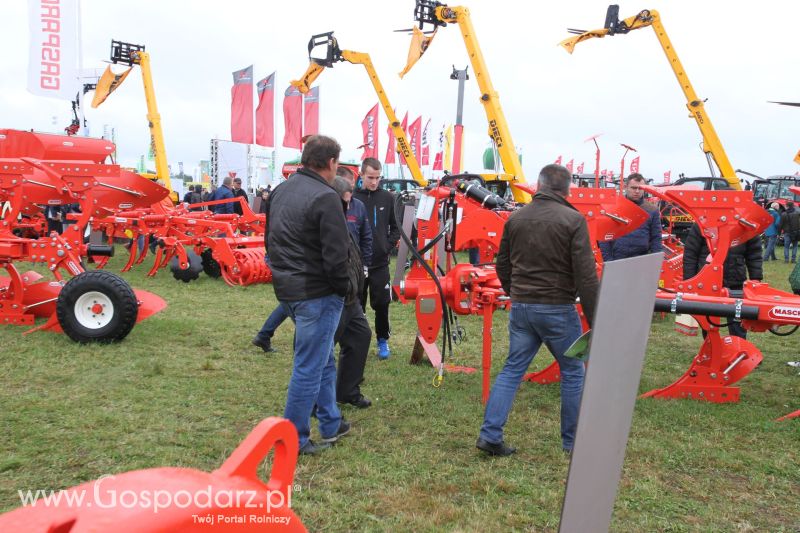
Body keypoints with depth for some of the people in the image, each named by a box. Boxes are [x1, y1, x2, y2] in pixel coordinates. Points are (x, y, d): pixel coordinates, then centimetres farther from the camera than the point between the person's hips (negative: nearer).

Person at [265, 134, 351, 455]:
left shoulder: (280, 191, 12)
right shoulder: (325, 197, -17)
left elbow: (269, 239, 19)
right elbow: (335, 254, -21)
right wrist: (343, 287, -7)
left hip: (286, 288, 9)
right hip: (317, 293, -9)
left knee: (324, 359, 21)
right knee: (309, 366, 2)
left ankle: (331, 424, 32)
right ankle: (294, 438, 12)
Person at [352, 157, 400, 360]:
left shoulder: (387, 198, 2)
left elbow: (395, 227, 10)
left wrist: (388, 246, -1)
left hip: (380, 262, 1)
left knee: (381, 304, 6)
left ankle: (383, 340, 23)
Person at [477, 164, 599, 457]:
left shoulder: (516, 218, 5)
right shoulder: (573, 220, -10)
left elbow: (503, 265, 13)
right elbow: (586, 275, -13)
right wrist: (594, 319, -8)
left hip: (521, 307, 4)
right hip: (558, 309, -4)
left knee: (512, 369, 12)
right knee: (572, 373, 12)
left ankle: (490, 434, 8)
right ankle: (572, 441, 22)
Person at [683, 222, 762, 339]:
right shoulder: (702, 224, -5)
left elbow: (754, 255, 7)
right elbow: (689, 254, -3)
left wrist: (756, 280, 0)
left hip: (736, 284, 1)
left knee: (738, 325, 4)